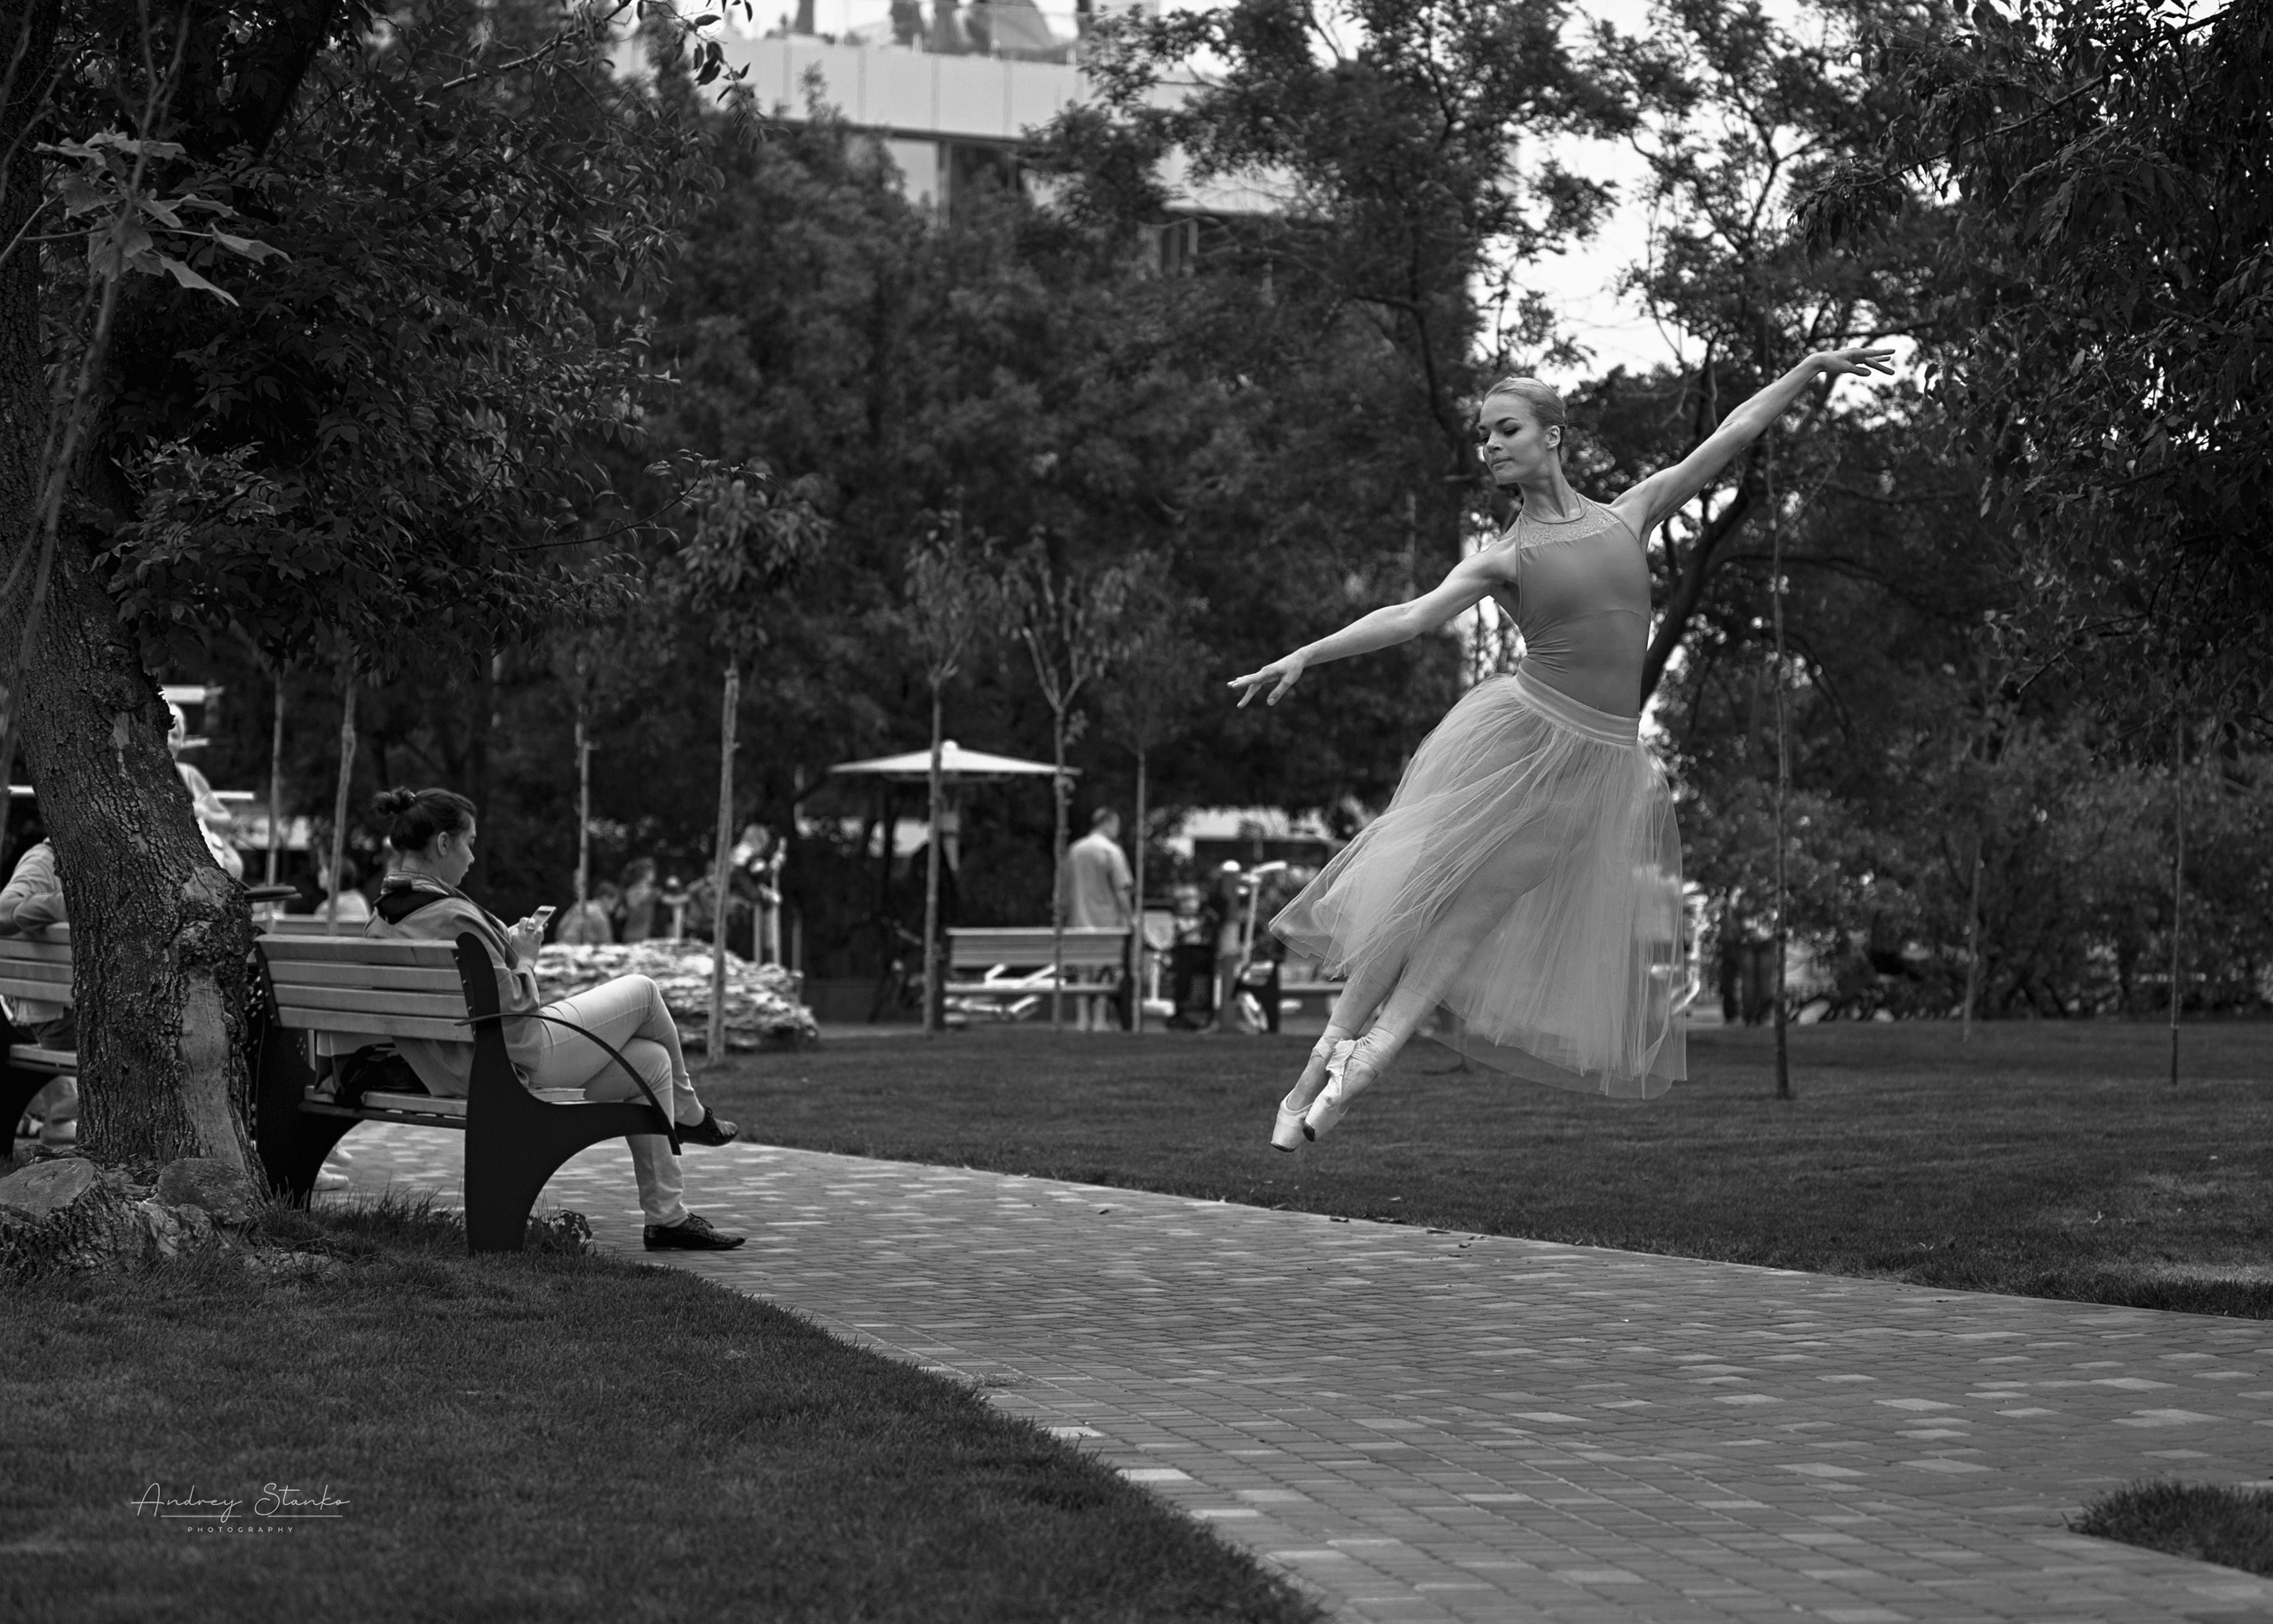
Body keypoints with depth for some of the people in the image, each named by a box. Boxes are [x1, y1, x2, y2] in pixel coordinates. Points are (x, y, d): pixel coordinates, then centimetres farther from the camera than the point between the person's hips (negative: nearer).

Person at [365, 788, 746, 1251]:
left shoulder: (380, 922, 3)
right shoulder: (451, 917, -27)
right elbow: (512, 1014, -23)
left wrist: (507, 945, 11)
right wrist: (525, 957, -7)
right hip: (520, 1061, -9)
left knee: (651, 1061, 16)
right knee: (642, 991, 6)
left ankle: (667, 1218, 18)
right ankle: (689, 1113, 31)